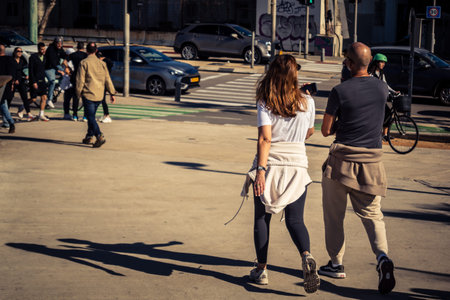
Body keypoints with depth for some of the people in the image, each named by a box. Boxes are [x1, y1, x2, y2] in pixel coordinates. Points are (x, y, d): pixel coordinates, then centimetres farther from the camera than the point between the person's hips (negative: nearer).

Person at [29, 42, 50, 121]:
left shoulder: (44, 57, 7)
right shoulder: (33, 57, -11)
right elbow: (30, 70, -13)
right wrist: (33, 82, -17)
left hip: (42, 80, 6)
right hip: (35, 81, -5)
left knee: (44, 97, -3)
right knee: (33, 99, -2)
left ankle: (41, 115, 3)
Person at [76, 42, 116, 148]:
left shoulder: (84, 63, -7)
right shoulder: (102, 63, 9)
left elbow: (80, 80, -9)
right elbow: (107, 79, 10)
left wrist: (78, 93, 0)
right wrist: (112, 93, 13)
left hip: (88, 94, -6)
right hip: (99, 95, 6)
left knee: (90, 117, -7)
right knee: (91, 116, 19)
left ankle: (100, 136, -23)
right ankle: (89, 137, 23)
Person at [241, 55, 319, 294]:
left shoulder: (265, 103, -7)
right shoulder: (307, 102, 0)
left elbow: (265, 139, -16)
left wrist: (261, 170, -18)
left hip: (269, 165, -1)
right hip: (297, 165, 2)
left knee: (262, 218, 12)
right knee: (295, 220, 5)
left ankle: (261, 269, 17)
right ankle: (306, 256, -22)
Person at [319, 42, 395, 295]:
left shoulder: (340, 91, -12)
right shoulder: (382, 88, 2)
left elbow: (326, 130, -5)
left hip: (342, 160, -3)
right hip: (372, 160, 3)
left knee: (334, 215, 13)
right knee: (372, 214, 9)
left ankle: (336, 264, 22)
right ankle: (382, 255, -15)